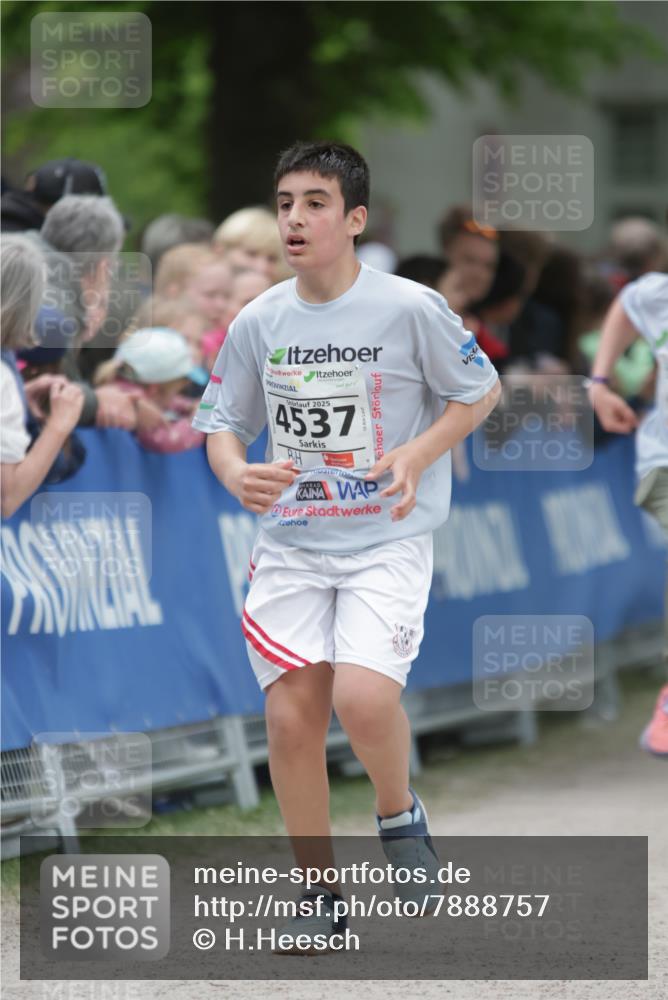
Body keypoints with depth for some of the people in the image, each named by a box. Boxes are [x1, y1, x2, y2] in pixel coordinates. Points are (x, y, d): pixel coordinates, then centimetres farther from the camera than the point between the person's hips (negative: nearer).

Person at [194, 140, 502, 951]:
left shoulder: (410, 309, -9)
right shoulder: (259, 322, 2)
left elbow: (481, 391, 2)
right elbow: (221, 422, 10)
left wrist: (416, 456, -13)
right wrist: (236, 474, -13)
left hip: (387, 543, -4)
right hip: (290, 544, 4)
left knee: (362, 697, -23)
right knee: (291, 718, -2)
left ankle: (399, 816, 8)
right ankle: (320, 891, 14)